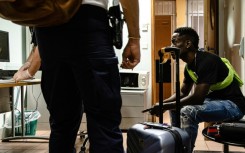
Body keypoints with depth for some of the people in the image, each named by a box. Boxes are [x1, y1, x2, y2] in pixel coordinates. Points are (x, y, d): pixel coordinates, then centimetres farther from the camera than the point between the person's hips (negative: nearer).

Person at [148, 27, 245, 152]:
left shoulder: (206, 61, -24)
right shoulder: (190, 65, 5)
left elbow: (198, 98, -29)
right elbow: (183, 93, 13)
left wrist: (165, 107, -24)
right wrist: (162, 103, -4)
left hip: (232, 104, -10)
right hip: (215, 100, 10)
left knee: (188, 112, -30)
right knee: (175, 108, 11)